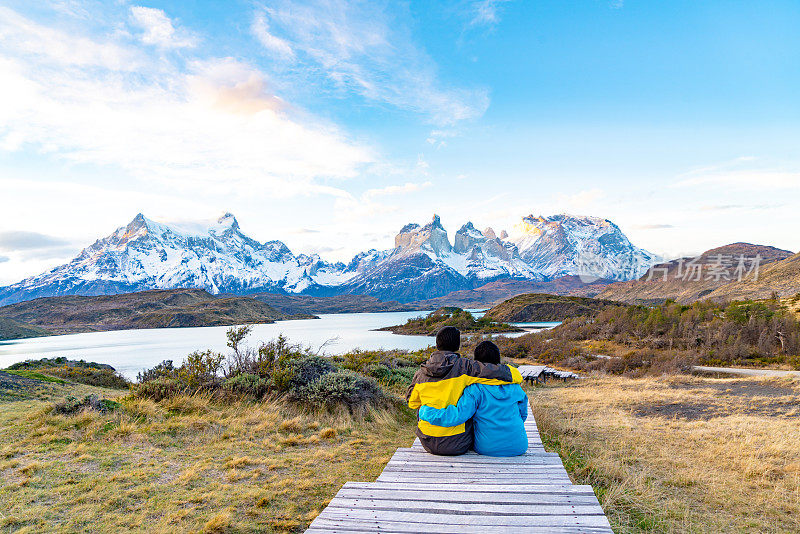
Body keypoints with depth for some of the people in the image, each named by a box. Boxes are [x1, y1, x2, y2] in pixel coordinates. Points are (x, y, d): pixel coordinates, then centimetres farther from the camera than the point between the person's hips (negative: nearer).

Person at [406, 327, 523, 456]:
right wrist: (515, 375, 5)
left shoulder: (421, 373, -4)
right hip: (456, 446, -3)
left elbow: (412, 403, 11)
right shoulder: (464, 367, -15)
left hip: (428, 443, 3)